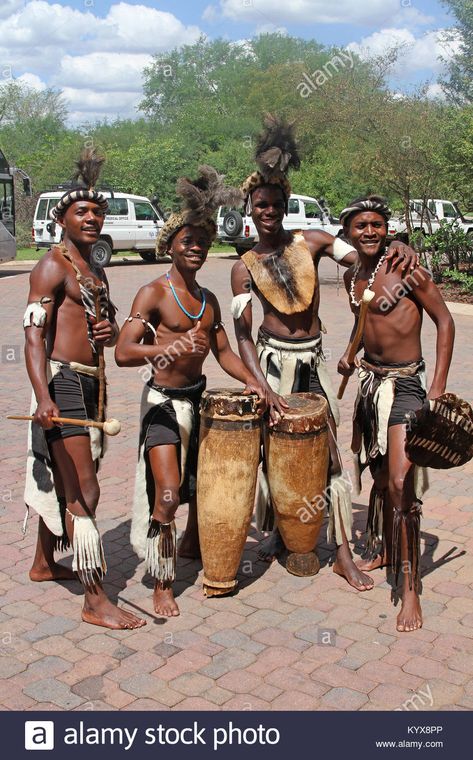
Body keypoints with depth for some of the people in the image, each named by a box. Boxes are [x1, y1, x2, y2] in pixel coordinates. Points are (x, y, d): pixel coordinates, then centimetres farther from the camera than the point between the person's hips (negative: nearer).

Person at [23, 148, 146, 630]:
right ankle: (95, 601, -4)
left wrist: (110, 331, 2)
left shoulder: (94, 271, 19)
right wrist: (43, 397, -32)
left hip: (90, 385, 9)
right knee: (83, 492, -9)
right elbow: (34, 336, -18)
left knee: (63, 482, 20)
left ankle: (44, 563, 38)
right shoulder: (53, 267, -8)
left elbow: (107, 327, 28)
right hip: (63, 383, -9)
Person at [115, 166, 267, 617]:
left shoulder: (209, 300, 10)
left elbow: (222, 350, 17)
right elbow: (122, 352, -24)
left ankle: (191, 544, 44)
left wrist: (249, 381, 0)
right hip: (163, 401, -7)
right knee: (167, 493, -13)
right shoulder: (153, 293, -13)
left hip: (199, 397, 7)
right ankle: (163, 585, 3)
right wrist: (165, 347, -43)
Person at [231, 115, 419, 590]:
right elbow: (242, 335, -5)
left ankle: (343, 554, 9)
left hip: (314, 360, 1)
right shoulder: (245, 267, 0)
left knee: (329, 451, 1)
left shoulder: (311, 242, 3)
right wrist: (263, 386, -15)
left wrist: (398, 252, -24)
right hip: (274, 360, -1)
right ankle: (278, 531, 31)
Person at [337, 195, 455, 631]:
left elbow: (445, 321, -11)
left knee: (401, 483, -14)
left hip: (405, 383, -6)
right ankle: (382, 552, 38)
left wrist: (439, 388, -15)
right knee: (379, 477, 17)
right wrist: (351, 353, 6)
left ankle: (411, 591, -6)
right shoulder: (352, 277, 8)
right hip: (370, 381, 7)